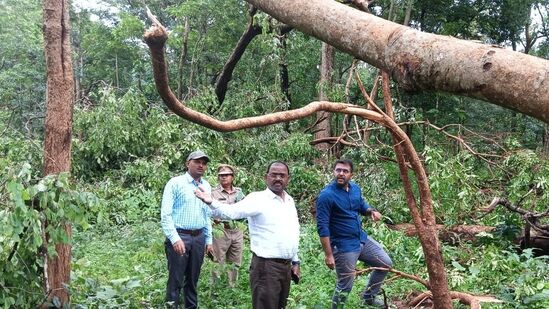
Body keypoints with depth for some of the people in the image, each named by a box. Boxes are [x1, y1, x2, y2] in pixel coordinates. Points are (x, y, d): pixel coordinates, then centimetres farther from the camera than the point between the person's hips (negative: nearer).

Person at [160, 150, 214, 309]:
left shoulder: (206, 186, 11)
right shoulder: (175, 183, -7)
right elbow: (165, 214, -11)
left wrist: (208, 240, 16)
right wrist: (175, 239, -19)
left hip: (199, 238, 6)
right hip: (179, 237, -5)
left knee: (193, 279, 14)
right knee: (176, 279, -2)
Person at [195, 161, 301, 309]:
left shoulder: (290, 201, 11)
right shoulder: (257, 199, -10)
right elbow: (232, 211, -26)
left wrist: (295, 262, 20)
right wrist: (211, 202, -44)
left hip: (286, 266, 7)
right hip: (266, 266, -7)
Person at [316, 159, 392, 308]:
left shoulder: (355, 188, 1)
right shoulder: (326, 195, -21)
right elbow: (322, 227, -21)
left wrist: (371, 211, -5)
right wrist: (328, 254, -22)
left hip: (363, 239, 8)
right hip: (344, 247, -8)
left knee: (386, 264, 17)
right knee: (345, 287, 3)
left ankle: (369, 296, 34)